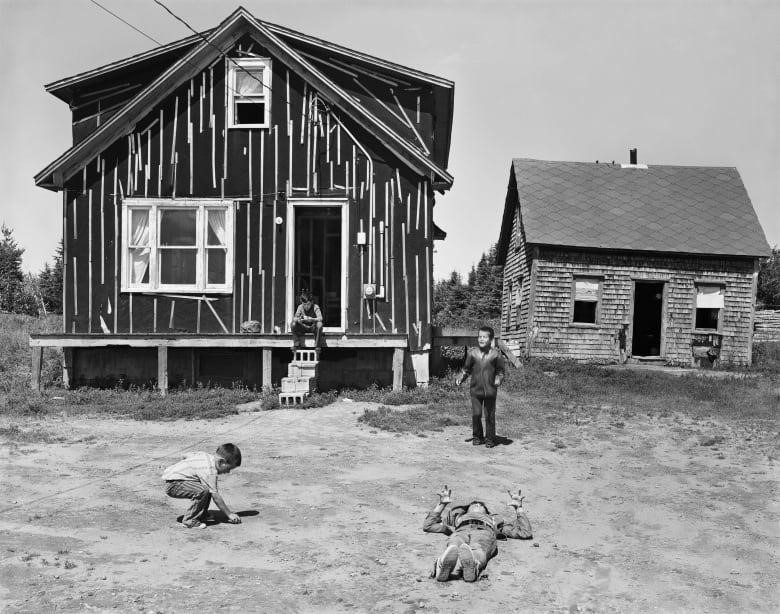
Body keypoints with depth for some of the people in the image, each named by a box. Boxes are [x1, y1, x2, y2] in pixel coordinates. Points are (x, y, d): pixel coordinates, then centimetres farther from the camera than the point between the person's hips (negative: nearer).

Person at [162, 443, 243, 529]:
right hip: (173, 485, -11)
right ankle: (189, 521, -15)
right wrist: (229, 514, -15)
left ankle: (201, 515, 21)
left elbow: (186, 456, 21)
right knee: (203, 491, -31)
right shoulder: (210, 470, -24)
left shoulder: (206, 455, 5)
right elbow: (216, 496, -22)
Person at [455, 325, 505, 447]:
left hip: (490, 390, -1)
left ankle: (490, 439, 17)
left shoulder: (495, 354, -1)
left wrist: (498, 379, -13)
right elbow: (466, 369, 12)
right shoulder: (472, 353, 3)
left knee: (490, 416, 4)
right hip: (475, 390, 1)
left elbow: (500, 371, 5)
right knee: (476, 414, 0)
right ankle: (477, 437, 18)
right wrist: (460, 378, -3)